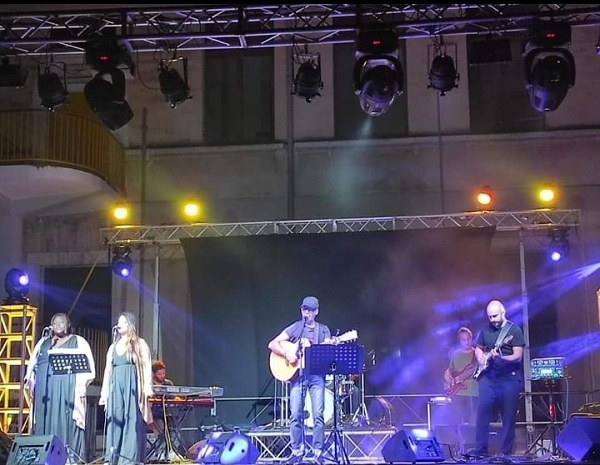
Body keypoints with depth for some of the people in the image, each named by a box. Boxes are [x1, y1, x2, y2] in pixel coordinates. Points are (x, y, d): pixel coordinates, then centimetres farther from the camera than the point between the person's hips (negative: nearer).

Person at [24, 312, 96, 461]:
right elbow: (33, 362, 19)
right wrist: (29, 379, 3)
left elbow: (87, 363, 1)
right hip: (44, 389, 4)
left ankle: (69, 457, -14)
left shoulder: (78, 341, 11)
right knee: (44, 421, -2)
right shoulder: (43, 342, 23)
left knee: (65, 421, -11)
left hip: (67, 389, -4)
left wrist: (82, 384, -11)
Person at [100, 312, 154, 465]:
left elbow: (147, 366, -2)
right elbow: (107, 370, 17)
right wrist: (104, 392, 11)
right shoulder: (113, 346, 19)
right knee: (116, 421, 0)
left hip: (133, 385, -5)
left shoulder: (140, 344, 5)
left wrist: (148, 386, -14)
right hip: (116, 386, 5)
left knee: (132, 420, -8)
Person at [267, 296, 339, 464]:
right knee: (296, 415, -4)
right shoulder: (294, 328, 7)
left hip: (317, 375, 1)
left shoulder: (323, 329, 13)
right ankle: (297, 451, 6)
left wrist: (332, 345, -21)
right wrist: (287, 354, -15)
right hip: (297, 374, -1)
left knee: (318, 415, -4)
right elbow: (272, 344, 0)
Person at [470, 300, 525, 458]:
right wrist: (481, 359, 1)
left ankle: (506, 452, 7)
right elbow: (478, 348, 23)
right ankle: (480, 449, 1)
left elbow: (518, 356, -12)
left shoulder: (514, 330, -6)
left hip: (510, 378, -4)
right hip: (488, 376, 4)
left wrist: (501, 357, -29)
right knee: (483, 412, -4)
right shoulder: (485, 330, 9)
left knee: (509, 416, 0)